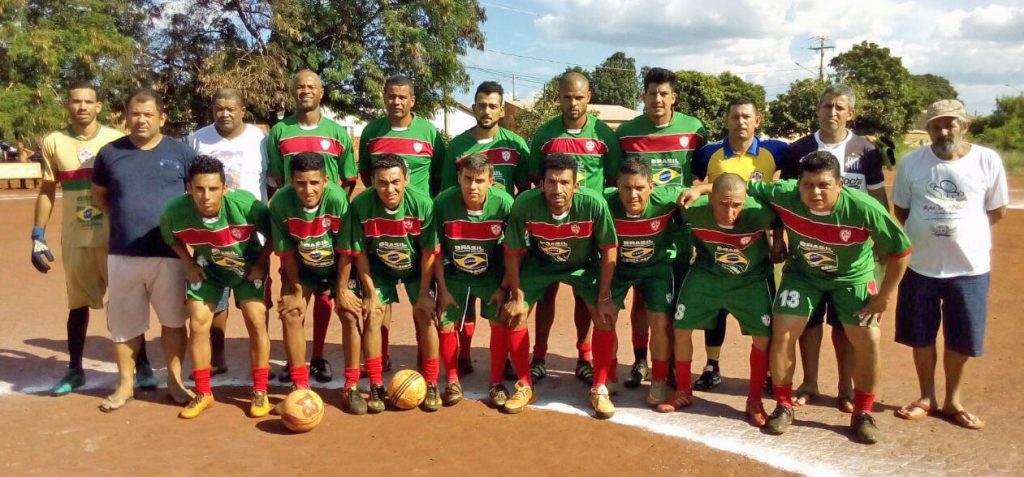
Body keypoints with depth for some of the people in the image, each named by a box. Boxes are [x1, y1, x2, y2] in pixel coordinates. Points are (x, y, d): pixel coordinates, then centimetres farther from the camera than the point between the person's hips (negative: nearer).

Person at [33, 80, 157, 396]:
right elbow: (47, 192, 7)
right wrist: (38, 237, 3)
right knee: (78, 304, 12)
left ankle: (142, 366, 11)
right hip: (74, 239, 2)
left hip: (116, 236, -1)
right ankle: (75, 370, 24)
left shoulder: (117, 140, -1)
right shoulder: (53, 143, 2)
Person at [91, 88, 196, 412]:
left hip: (170, 253, -2)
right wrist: (123, 218, 5)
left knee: (173, 319, 7)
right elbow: (99, 195, 18)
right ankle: (125, 384, 24)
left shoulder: (181, 152, 2)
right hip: (123, 254, 2)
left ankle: (174, 380, 21)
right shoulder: (110, 153, 7)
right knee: (124, 322, 9)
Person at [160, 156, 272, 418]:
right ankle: (203, 394, 17)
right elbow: (171, 237, -2)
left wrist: (261, 263, -15)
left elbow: (274, 231, -17)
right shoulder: (175, 211, -28)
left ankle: (260, 393, 7)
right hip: (208, 268, 2)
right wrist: (189, 264, -7)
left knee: (256, 322, -9)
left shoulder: (245, 204, -36)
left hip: (248, 266, -2)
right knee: (198, 325, -1)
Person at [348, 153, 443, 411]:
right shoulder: (361, 205, -29)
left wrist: (424, 294, -15)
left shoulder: (423, 204, -30)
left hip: (416, 267, 0)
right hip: (379, 268, 1)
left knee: (425, 315, -10)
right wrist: (371, 293, -13)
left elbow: (429, 252, -18)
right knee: (373, 317, -10)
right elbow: (360, 253, -15)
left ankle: (431, 385, 5)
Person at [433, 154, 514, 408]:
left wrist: (504, 287, -10)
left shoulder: (504, 204, -25)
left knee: (499, 322, -8)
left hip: (492, 273, 0)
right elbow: (436, 250, -12)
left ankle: (496, 383, 9)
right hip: (454, 273, 1)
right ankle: (452, 382, 15)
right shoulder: (443, 203, -25)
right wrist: (443, 290, -9)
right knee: (445, 324, -4)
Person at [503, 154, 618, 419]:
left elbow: (609, 250, -17)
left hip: (583, 264, 0)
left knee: (606, 316, -14)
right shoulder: (525, 205, -32)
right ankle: (525, 386, 11)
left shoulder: (594, 205, -34)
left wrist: (604, 296, -15)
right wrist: (517, 297, -12)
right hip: (539, 262, 1)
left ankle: (599, 389, 5)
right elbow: (513, 252, -16)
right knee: (514, 315, -10)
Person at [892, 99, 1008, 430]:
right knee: (921, 337, 11)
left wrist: (964, 232, 2)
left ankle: (952, 401, 29)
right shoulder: (911, 162, -4)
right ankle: (926, 397, 29)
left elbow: (997, 211, 4)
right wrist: (925, 235, 0)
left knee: (961, 340, 11)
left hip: (970, 267, 0)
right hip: (920, 265, 1)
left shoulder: (988, 161, -6)